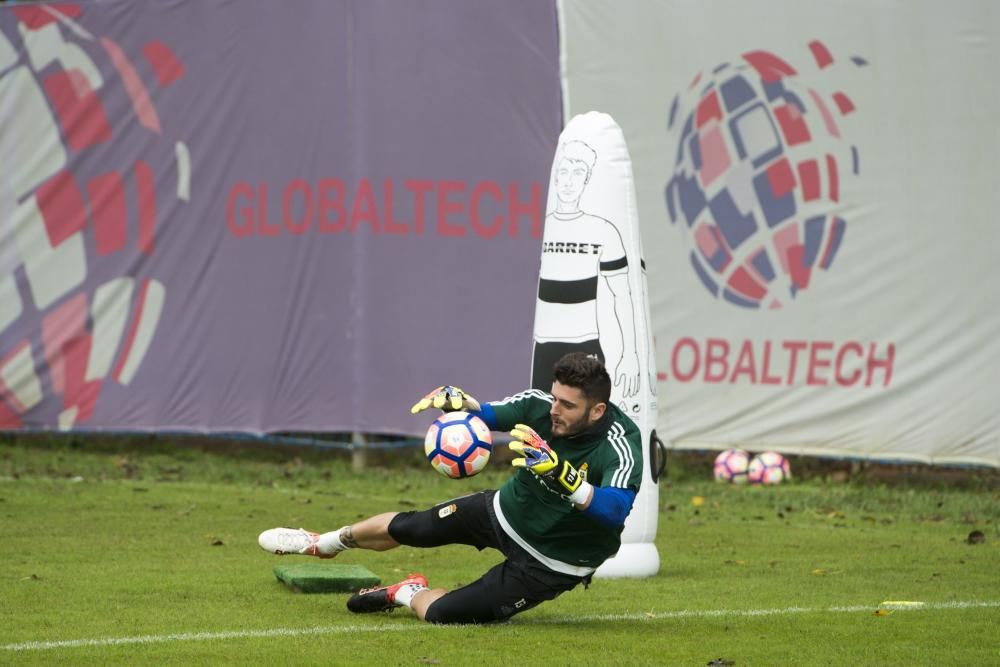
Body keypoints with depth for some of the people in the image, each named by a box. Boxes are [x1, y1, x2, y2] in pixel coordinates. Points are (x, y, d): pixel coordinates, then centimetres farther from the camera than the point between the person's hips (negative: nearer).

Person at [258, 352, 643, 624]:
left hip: (551, 562, -5)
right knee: (403, 528, 17)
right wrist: (457, 401, -25)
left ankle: (408, 595, 28)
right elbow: (488, 415, -2)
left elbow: (614, 511, -51)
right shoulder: (541, 405, -18)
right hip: (507, 510, 5)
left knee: (441, 613, -11)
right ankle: (326, 544, 50)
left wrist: (560, 471, -62)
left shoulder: (619, 449, -35)